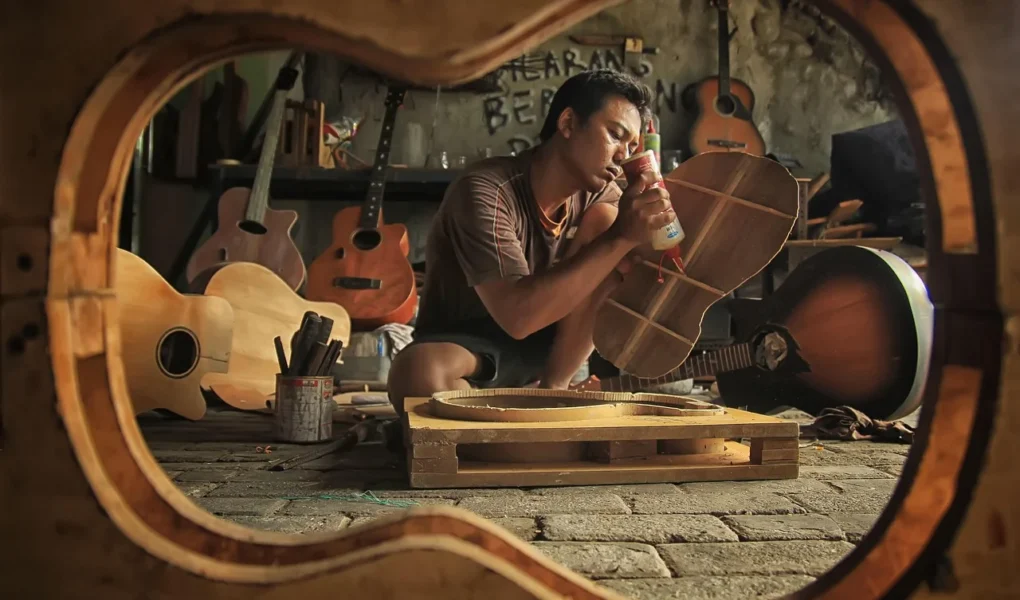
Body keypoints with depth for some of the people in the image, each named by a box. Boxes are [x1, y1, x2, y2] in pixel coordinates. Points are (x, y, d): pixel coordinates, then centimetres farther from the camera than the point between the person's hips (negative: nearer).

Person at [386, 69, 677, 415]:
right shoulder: (486, 191, -24)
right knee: (417, 372, -39)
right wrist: (620, 238, -34)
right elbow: (517, 316, -34)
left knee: (605, 219, -14)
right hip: (468, 349, -5)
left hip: (546, 347, 6)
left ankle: (551, 387, -10)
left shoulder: (599, 193, -4)